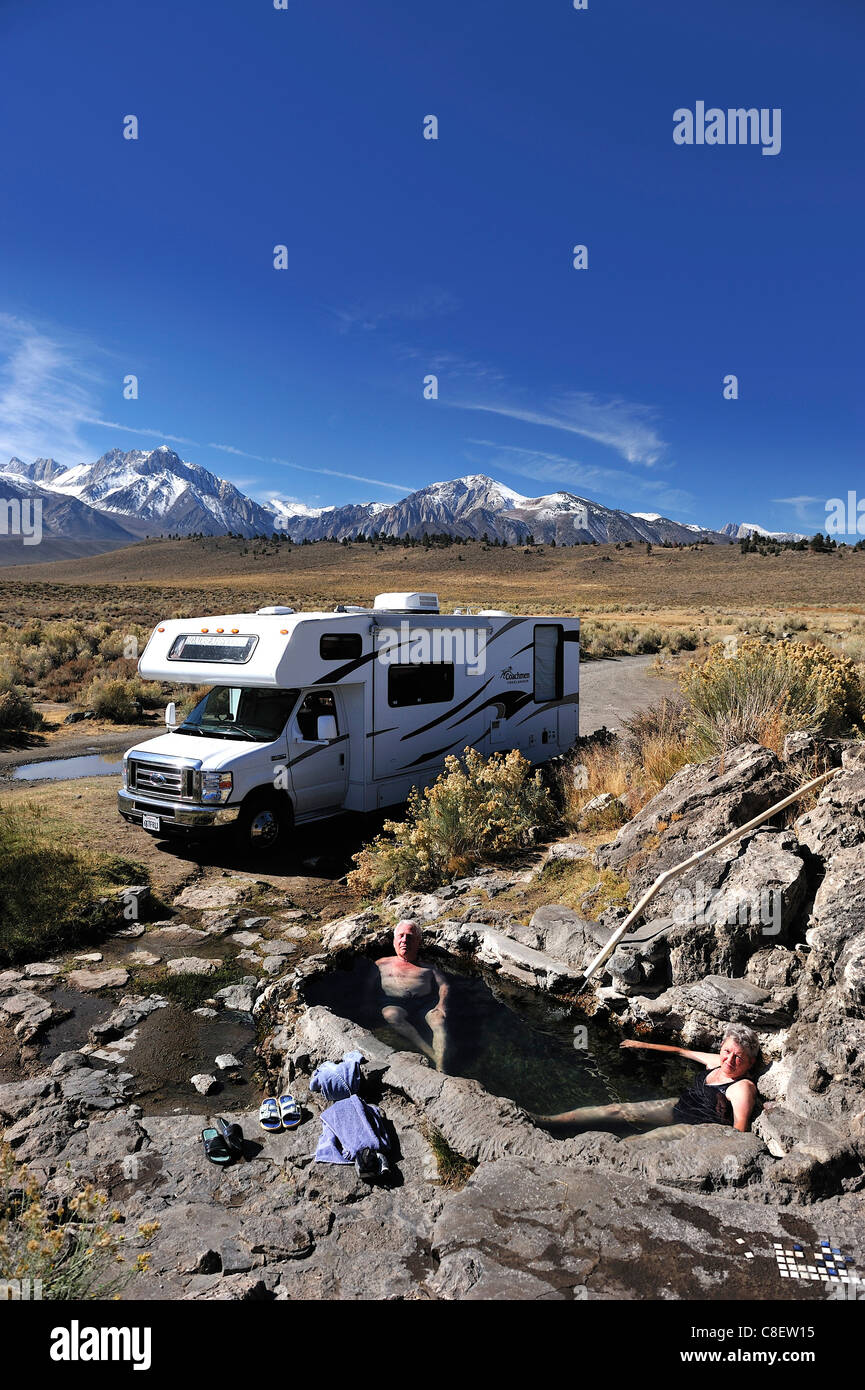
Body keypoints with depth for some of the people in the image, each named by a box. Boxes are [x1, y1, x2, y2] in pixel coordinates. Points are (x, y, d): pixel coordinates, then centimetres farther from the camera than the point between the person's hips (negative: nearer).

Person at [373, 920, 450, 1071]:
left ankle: (441, 1067, -47)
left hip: (425, 1003, 1)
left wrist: (442, 1004, -8)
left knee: (438, 1020, -31)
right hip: (394, 1004, -1)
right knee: (390, 1015, -36)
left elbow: (443, 985, 13)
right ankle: (432, 1056, -43)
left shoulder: (426, 967, 26)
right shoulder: (383, 964, 25)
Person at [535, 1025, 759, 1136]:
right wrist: (644, 1045, 27)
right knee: (618, 1111, -1)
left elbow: (739, 1131, -26)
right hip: (679, 1107, 8)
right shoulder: (717, 1063, 4)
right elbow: (683, 1052, 18)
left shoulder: (743, 1087, -18)